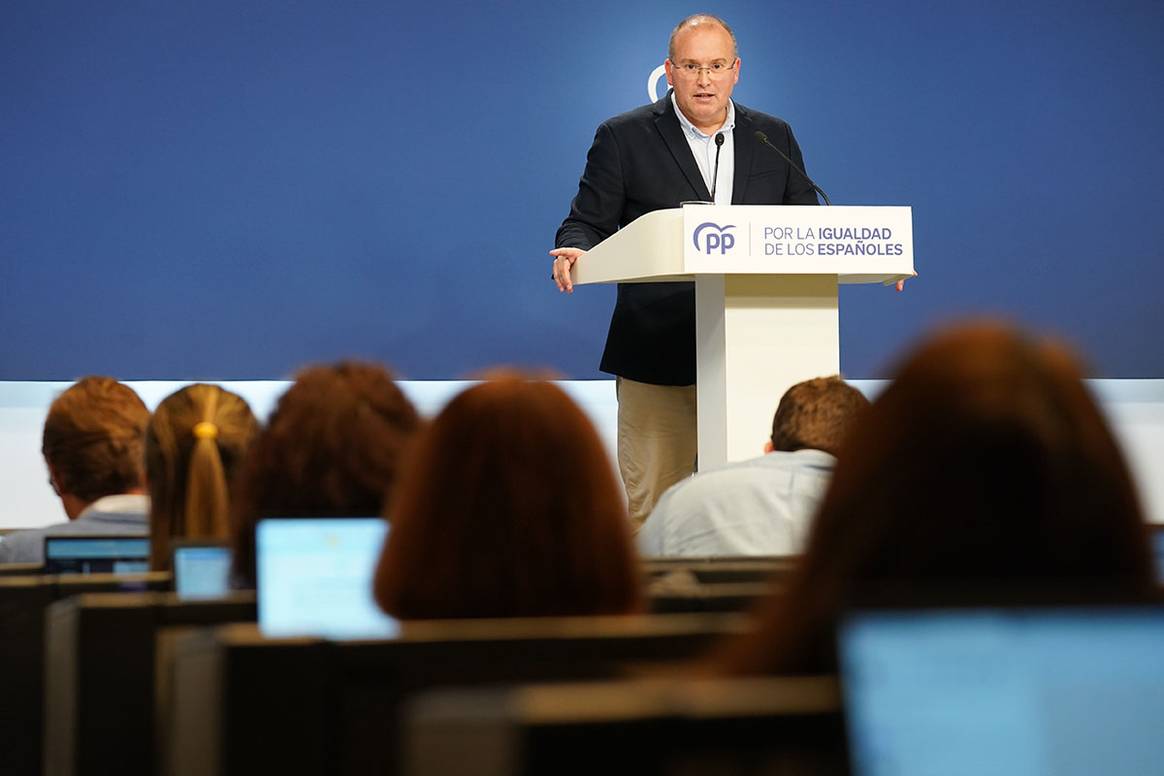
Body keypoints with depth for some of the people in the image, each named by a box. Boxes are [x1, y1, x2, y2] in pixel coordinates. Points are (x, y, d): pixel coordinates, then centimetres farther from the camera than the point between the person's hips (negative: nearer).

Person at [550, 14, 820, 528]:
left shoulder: (774, 138, 12)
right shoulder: (624, 138, 4)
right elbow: (588, 224, 3)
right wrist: (575, 252, -21)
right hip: (658, 356, -2)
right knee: (649, 502, -2)